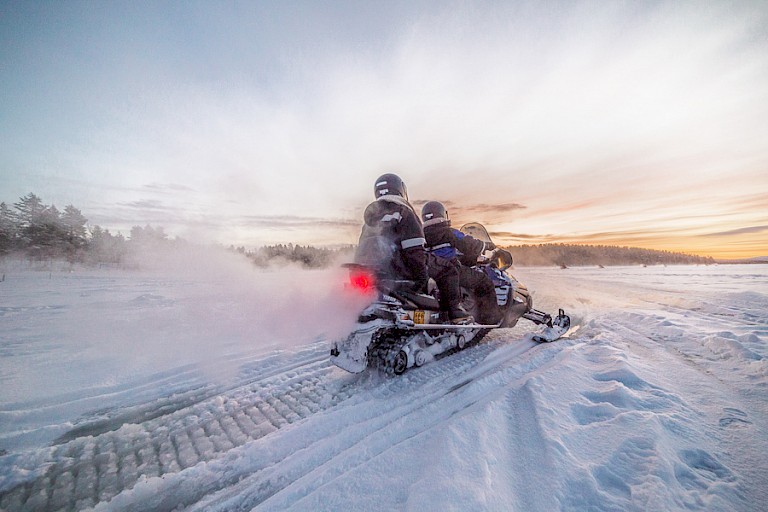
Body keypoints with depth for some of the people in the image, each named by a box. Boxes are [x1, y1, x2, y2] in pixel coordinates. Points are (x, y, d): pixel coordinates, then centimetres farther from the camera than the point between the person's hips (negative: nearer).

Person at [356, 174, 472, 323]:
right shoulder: (402, 210, -1)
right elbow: (413, 248, -14)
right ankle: (455, 311, 2)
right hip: (394, 262, -8)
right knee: (447, 269, 4)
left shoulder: (370, 213, 24)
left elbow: (362, 248, 23)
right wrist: (420, 274, -13)